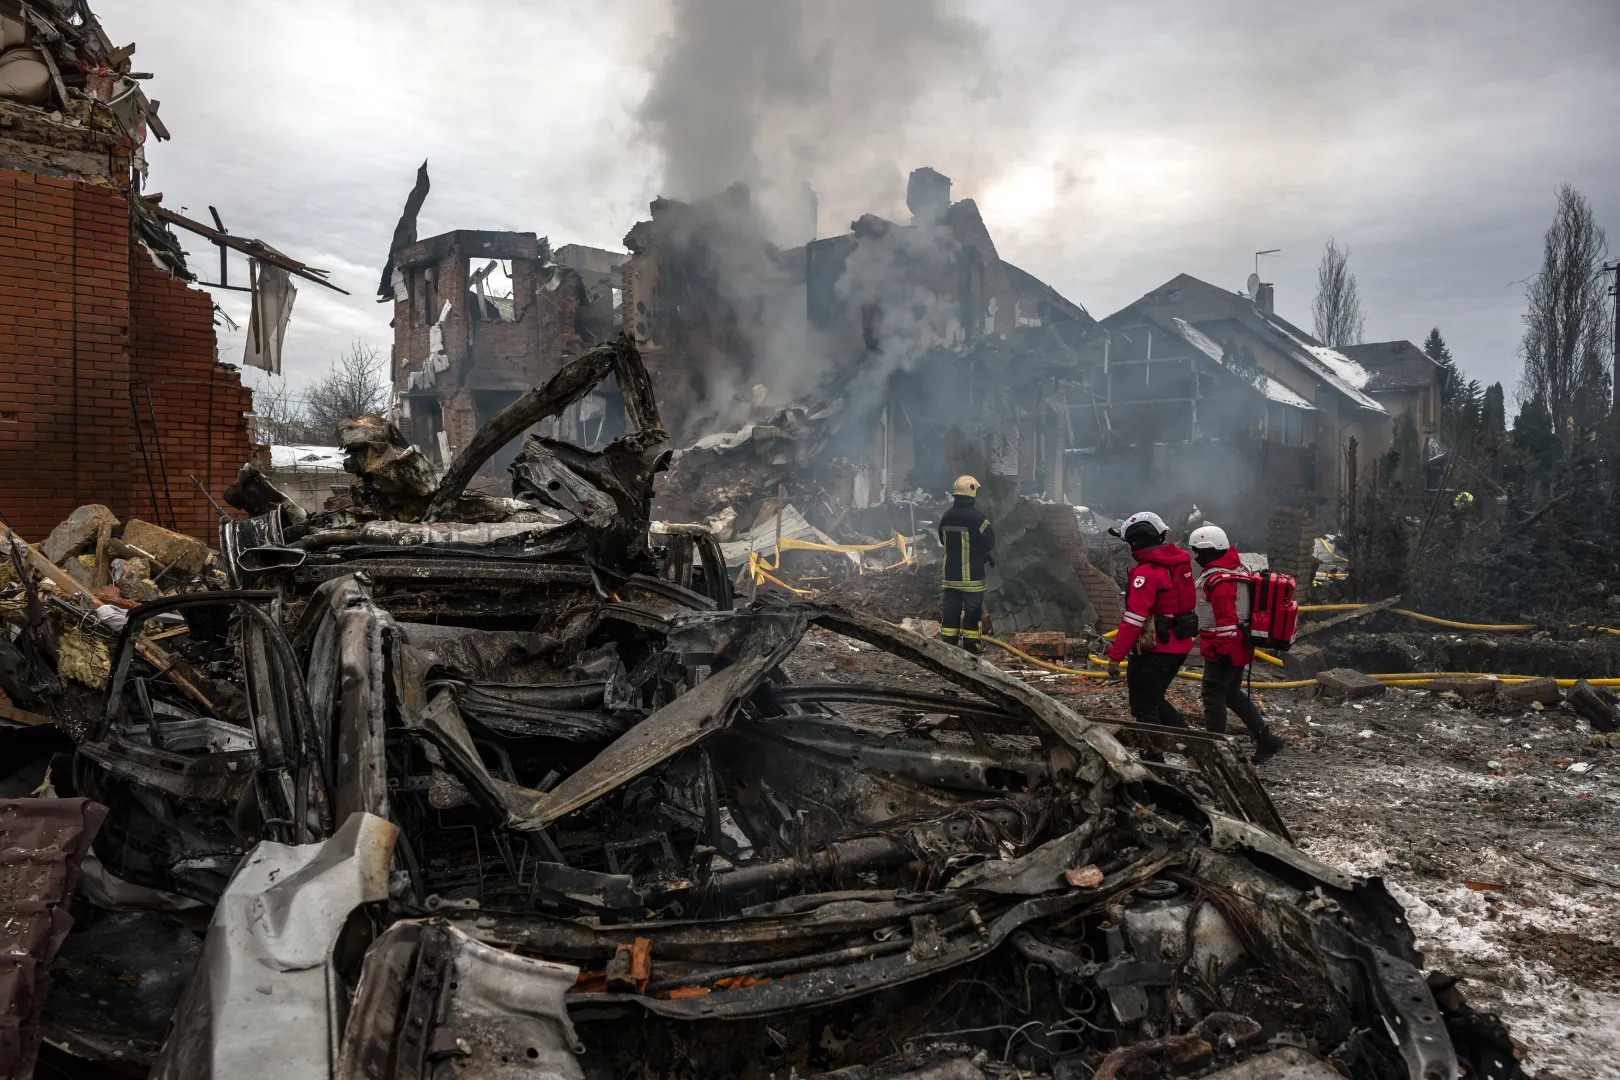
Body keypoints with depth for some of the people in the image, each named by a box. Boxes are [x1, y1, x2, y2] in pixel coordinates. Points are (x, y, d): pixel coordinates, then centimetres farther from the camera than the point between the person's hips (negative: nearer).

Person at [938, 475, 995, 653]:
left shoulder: (946, 516, 3)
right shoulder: (976, 516, -16)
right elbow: (989, 543, -11)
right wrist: (983, 553, 10)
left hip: (950, 573, 6)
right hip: (972, 574, -5)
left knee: (950, 607, 12)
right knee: (972, 608, 3)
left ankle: (948, 641, 17)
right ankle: (969, 644, 6)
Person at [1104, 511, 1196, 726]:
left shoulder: (1147, 572, -18)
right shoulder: (1178, 562, 8)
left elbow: (1134, 618, -22)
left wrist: (1115, 655, -19)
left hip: (1155, 650, -9)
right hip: (1179, 646, 9)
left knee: (1144, 708, 1)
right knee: (1154, 700, 23)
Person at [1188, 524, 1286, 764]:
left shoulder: (1219, 580, -21)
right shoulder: (1236, 571, 13)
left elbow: (1226, 618, -24)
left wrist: (1224, 649, -21)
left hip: (1223, 650, -10)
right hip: (1240, 645, 10)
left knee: (1213, 697, -1)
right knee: (1231, 693, 19)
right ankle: (1265, 738, 20)